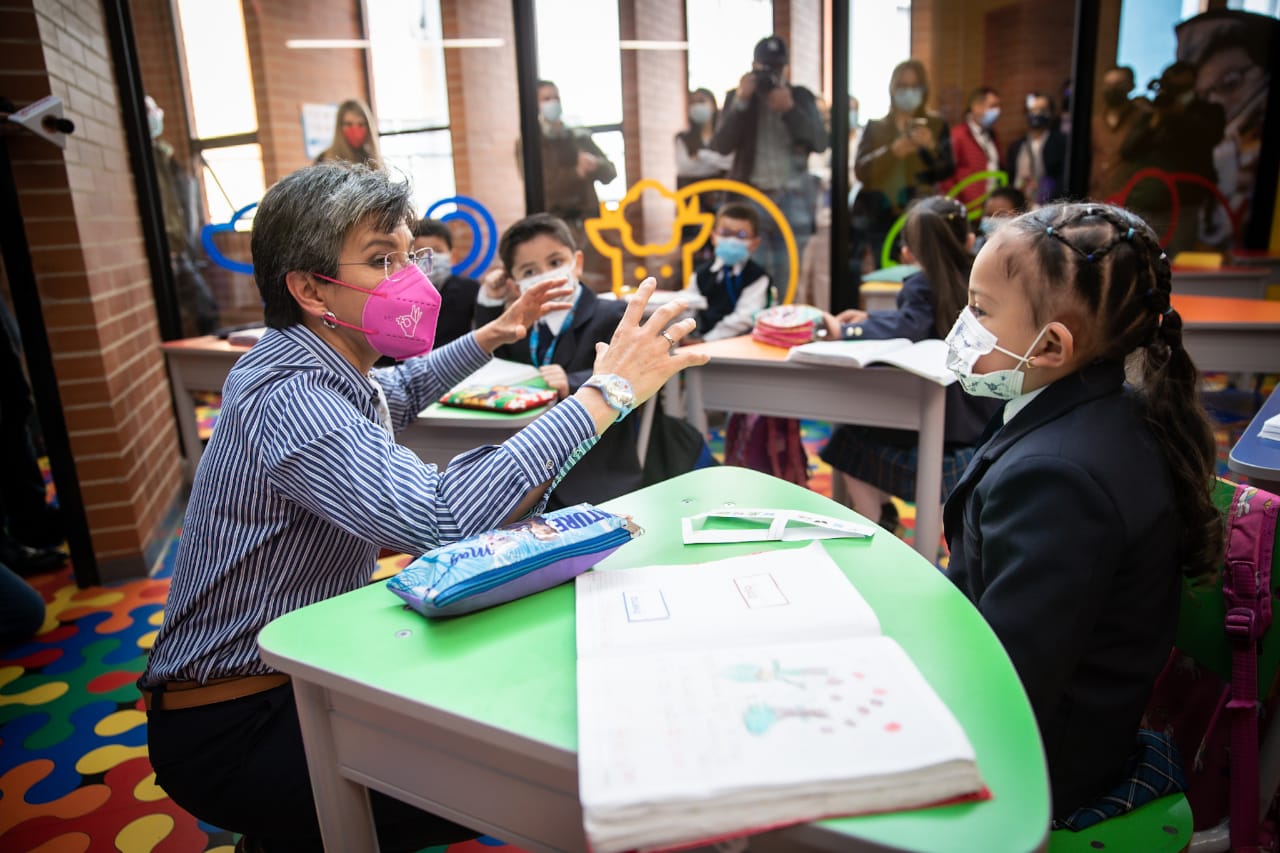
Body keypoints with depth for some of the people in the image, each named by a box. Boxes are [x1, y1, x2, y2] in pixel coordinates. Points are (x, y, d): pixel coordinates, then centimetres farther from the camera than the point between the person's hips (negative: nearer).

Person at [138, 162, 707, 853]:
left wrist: (491, 337, 22)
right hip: (233, 728, -9)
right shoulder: (284, 398, -29)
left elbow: (397, 396, 27)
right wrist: (605, 394, -39)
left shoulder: (324, 365, 1)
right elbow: (438, 517, -45)